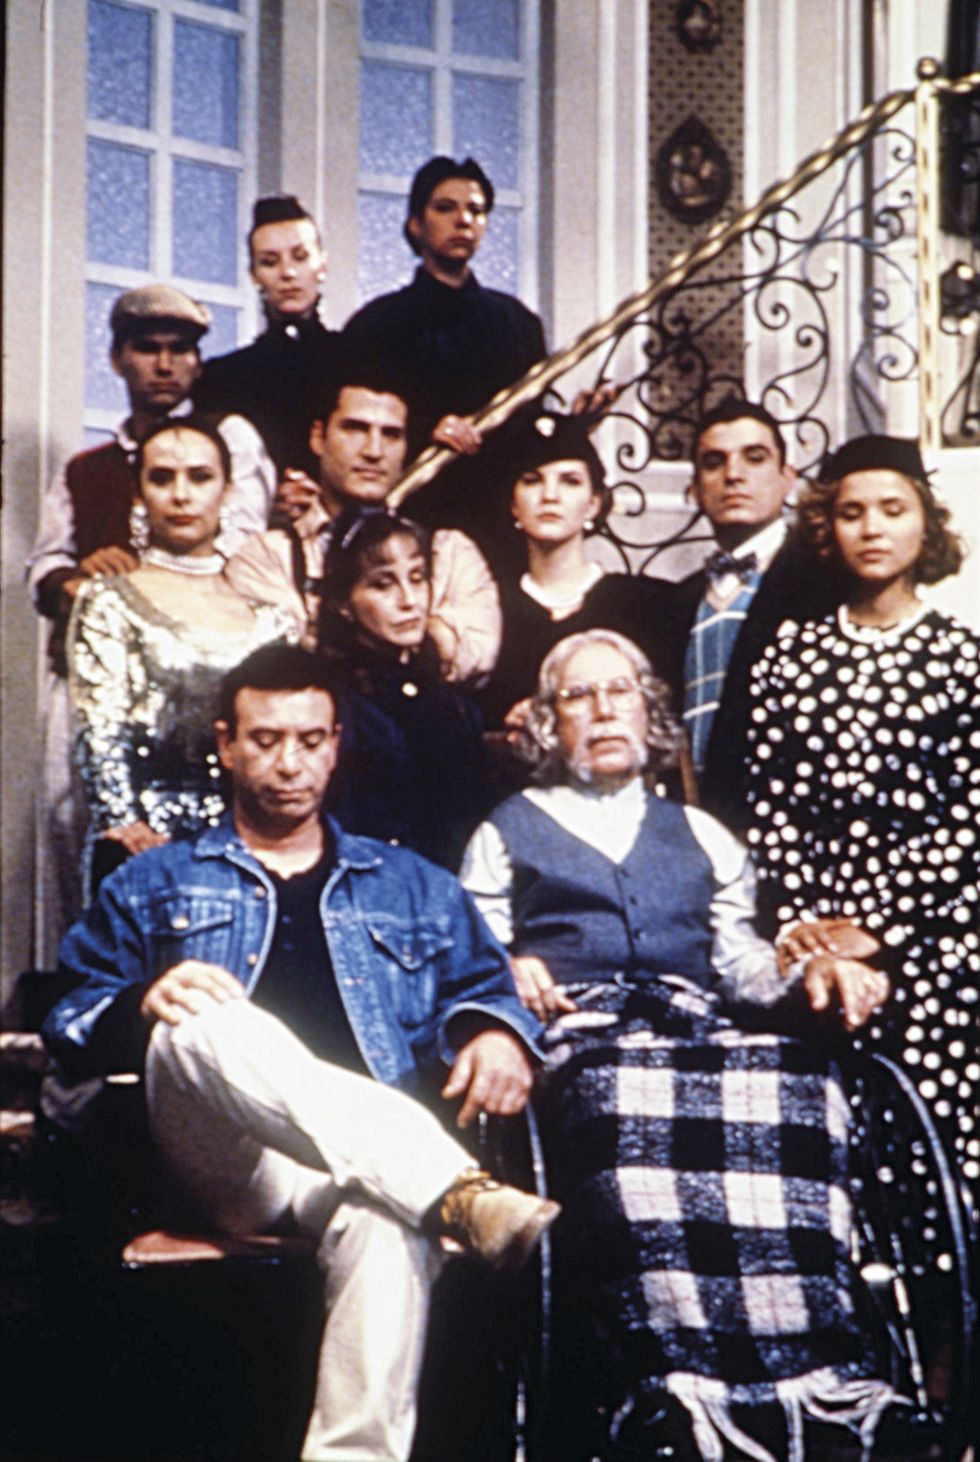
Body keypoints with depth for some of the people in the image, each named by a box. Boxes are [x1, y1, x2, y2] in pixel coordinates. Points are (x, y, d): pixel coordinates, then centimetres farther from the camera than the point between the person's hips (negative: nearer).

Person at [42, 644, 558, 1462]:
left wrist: (496, 1033, -9)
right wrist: (143, 1006, -10)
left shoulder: (412, 886, 28)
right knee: (207, 1025, -36)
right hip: (212, 1159, 0)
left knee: (389, 1224, -39)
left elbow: (481, 986, 17)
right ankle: (458, 1196, -52)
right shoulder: (156, 884, 24)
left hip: (377, 1162, 1)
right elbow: (67, 1018, 14)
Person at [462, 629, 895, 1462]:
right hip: (582, 1040, -2)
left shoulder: (700, 835, 33)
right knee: (629, 1109, -41)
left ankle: (808, 1382, -40)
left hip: (703, 1032, 2)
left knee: (797, 1084, -35)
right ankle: (669, 1390, -46)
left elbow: (745, 965, 22)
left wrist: (812, 979, 1)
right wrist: (508, 977, -8)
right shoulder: (506, 833, 27)